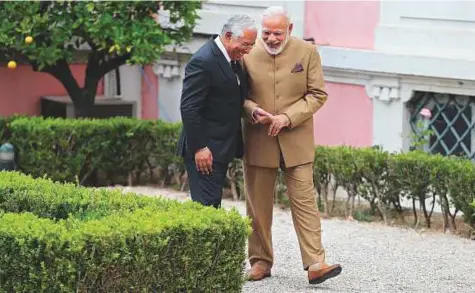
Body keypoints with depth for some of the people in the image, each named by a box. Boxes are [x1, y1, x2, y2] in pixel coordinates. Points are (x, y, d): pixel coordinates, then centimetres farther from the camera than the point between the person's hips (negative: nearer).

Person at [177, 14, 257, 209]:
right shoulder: (203, 61, -18)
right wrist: (199, 148, -21)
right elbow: (189, 108, -20)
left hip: (221, 148, 10)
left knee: (213, 204, 11)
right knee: (207, 205, -10)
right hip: (204, 150, -10)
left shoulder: (233, 59, 11)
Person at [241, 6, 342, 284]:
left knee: (305, 201, -7)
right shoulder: (248, 54, -2)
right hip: (258, 142, 1)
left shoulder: (307, 52, -2)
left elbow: (318, 94, -2)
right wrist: (253, 111, -17)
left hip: (296, 141, -1)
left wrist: (288, 117, -14)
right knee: (258, 205, 8)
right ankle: (261, 261, 18)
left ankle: (315, 264, -10)